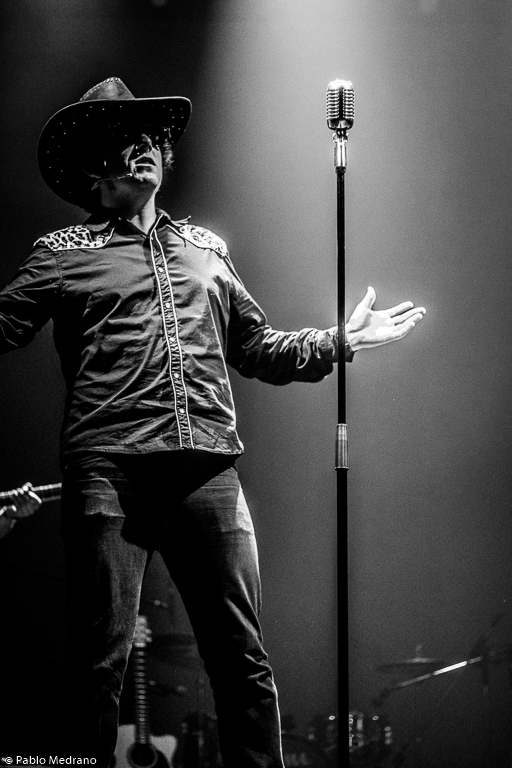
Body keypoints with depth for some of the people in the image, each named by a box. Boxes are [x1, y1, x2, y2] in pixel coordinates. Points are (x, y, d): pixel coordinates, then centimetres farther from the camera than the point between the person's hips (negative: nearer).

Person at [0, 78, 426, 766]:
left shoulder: (206, 248, 24)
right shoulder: (63, 254, 11)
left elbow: (256, 348, 30)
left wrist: (341, 342, 21)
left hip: (209, 470, 3)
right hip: (109, 473, -3)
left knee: (243, 657, 2)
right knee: (100, 660, -4)